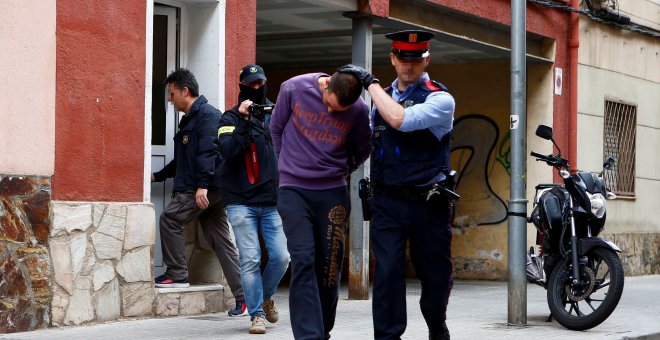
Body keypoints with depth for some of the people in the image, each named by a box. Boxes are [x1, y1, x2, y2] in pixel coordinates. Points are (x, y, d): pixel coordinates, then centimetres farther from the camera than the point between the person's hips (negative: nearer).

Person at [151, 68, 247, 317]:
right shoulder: (189, 119, 24)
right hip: (212, 191, 10)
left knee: (169, 218, -7)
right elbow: (183, 160, 32)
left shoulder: (207, 115, -8)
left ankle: (177, 275, -2)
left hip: (205, 189, -10)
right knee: (221, 241, 5)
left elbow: (208, 152, -19)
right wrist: (157, 176, 32)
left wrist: (202, 184, -27)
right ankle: (242, 296, 3)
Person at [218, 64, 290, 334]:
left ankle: (266, 297, 25)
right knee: (250, 260, -6)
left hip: (272, 201, 3)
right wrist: (243, 121, -18)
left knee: (281, 256, -3)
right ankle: (257, 314, 3)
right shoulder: (231, 118, 2)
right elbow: (228, 152, -14)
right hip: (241, 202, -3)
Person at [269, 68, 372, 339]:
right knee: (303, 261, -12)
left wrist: (338, 171, 12)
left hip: (333, 193, 1)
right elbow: (276, 128, 9)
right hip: (294, 190, -1)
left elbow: (362, 151, 11)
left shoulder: (359, 110, -8)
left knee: (330, 266, 3)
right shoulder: (294, 89, -9)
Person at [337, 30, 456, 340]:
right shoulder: (383, 97, 12)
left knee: (435, 273, 10)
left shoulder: (440, 99, -5)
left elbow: (400, 120, -23)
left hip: (427, 203, -3)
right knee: (387, 271, -10)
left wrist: (370, 82, -17)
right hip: (387, 201, 3)